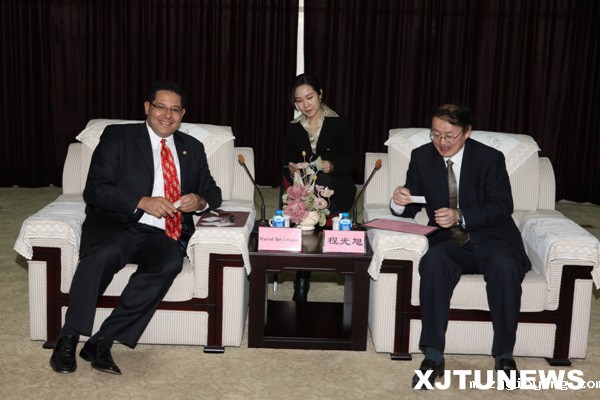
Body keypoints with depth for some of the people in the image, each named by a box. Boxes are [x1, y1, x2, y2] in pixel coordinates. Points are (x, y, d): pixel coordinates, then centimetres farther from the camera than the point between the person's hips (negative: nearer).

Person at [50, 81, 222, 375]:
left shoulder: (192, 148, 21)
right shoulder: (117, 137, 8)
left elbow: (212, 192, 23)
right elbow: (94, 189, -2)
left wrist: (200, 201, -2)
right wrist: (142, 203, -16)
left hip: (163, 235, 3)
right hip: (115, 224, -2)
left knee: (170, 263, -33)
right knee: (104, 252, -37)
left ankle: (102, 340, -27)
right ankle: (68, 338, -24)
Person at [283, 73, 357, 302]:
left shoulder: (339, 124, 5)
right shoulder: (293, 129, 14)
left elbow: (351, 162, -1)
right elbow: (287, 166, 9)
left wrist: (331, 165, -22)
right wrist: (291, 172, -15)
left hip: (336, 191, -2)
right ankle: (301, 281, -24)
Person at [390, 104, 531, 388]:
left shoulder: (490, 158, -4)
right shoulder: (421, 157, 4)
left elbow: (502, 207, -11)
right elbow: (408, 210, 5)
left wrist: (461, 216, -27)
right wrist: (399, 202, -20)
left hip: (491, 239, -1)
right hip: (448, 243, 1)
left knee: (505, 266, -34)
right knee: (434, 261, -33)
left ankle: (504, 356, -18)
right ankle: (433, 356, -28)